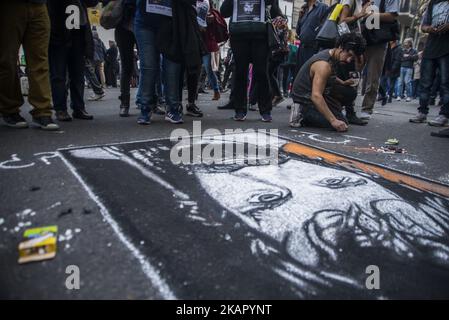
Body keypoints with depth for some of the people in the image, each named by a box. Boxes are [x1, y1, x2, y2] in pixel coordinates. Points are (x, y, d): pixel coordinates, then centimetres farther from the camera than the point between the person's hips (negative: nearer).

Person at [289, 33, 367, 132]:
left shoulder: (334, 56, 4)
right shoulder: (324, 64, -25)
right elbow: (316, 96, -35)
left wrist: (343, 83, 6)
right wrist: (333, 120, -38)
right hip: (306, 100, -9)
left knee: (351, 93, 8)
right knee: (341, 123, -17)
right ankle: (303, 116, -5)